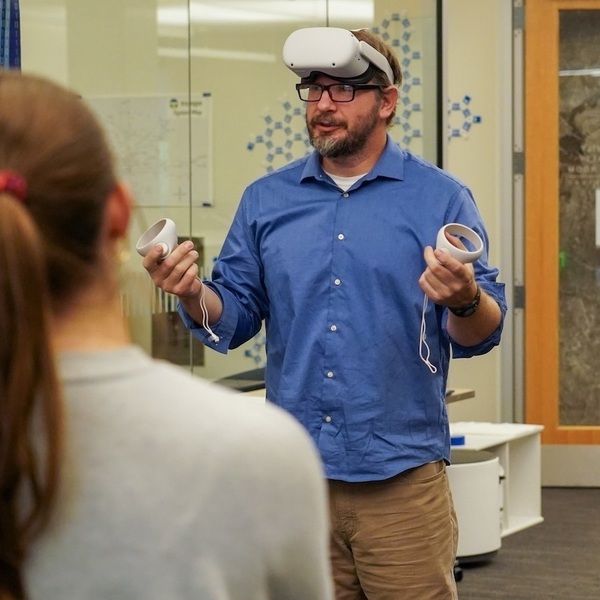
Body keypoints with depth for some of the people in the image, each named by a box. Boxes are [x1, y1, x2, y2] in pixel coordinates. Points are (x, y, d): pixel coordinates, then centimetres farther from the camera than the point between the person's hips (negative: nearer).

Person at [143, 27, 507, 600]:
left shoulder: (440, 198, 1)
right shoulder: (266, 200, 9)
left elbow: (480, 335, -2)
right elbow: (235, 316, 10)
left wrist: (465, 301, -25)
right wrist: (192, 293, -11)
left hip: (402, 476, -3)